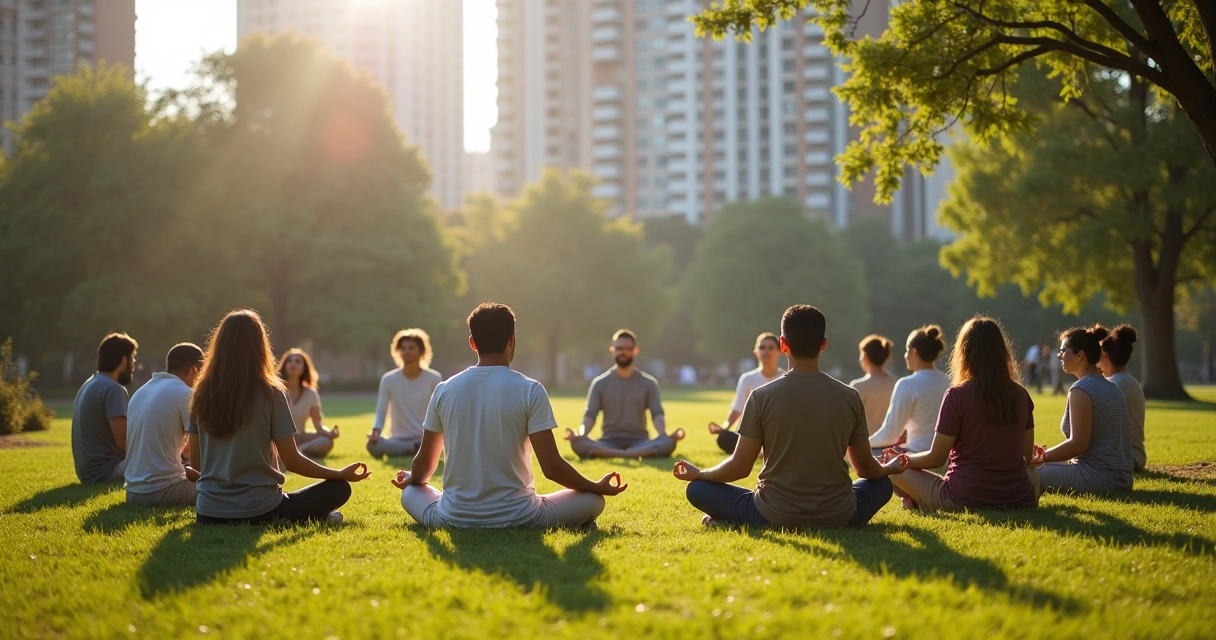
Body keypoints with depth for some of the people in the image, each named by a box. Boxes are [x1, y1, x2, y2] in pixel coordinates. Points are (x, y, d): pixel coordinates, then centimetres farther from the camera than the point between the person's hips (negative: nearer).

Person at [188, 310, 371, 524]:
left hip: (208, 515, 3)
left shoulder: (202, 393, 3)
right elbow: (292, 462, -6)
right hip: (257, 511, -3)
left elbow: (195, 462, 8)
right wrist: (341, 474, 8)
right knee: (339, 488, 15)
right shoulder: (270, 393, -9)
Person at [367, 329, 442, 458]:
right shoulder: (389, 380, 0)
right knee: (373, 444, -34)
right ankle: (420, 451, -24)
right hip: (399, 440, 2)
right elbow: (381, 412, 0)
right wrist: (376, 432, -22)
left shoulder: (434, 379, 0)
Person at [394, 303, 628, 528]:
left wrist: (412, 479, 34)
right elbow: (551, 467, -11)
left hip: (454, 519, 2)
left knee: (410, 492, 32)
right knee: (593, 500, 18)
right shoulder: (530, 391, -9)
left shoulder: (444, 390, 0)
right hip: (517, 519, -2)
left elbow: (424, 464, 10)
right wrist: (597, 487, 7)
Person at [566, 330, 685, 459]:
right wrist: (580, 434, -23)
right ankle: (635, 455, -42)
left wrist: (665, 434, -23)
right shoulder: (600, 383, 7)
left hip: (640, 442, 1)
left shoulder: (649, 383, 8)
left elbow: (657, 414, -1)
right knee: (578, 443, -33)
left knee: (668, 443, -32)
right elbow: (590, 416, 0)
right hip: (609, 442, 0)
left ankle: (610, 455, -41)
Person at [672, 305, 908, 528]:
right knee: (883, 483, 30)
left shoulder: (762, 397, -9)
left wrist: (698, 473, 15)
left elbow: (739, 467, -5)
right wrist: (889, 468, 32)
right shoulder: (849, 397, -2)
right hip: (838, 517, 1)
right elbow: (867, 468, 8)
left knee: (697, 489, 16)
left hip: (774, 517, -1)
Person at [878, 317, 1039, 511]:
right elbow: (1028, 457, 13)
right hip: (1019, 501, 2)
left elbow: (935, 458, -6)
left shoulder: (957, 395, -11)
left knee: (891, 467, 15)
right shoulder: (1020, 395, 3)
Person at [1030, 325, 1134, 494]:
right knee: (1046, 467, 22)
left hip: (1098, 477, -9)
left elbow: (1078, 443, -19)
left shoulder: (1081, 389, -13)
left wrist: (1043, 456, -7)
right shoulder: (1113, 387, 15)